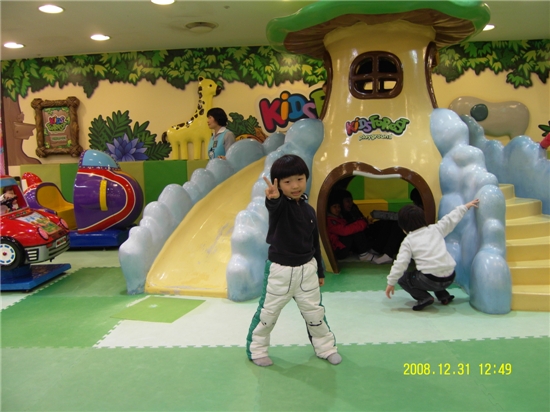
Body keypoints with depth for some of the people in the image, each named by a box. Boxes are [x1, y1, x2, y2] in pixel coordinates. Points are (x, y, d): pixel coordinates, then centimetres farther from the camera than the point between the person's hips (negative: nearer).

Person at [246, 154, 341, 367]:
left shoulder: (309, 210, 1)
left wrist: (320, 271, 15)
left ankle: (326, 347, 34)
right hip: (280, 269, -4)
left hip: (306, 268, 4)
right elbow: (273, 205, -41)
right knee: (268, 312, 9)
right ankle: (256, 349, 29)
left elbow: (315, 243, 10)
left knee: (315, 312, 15)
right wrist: (272, 197, -65)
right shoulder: (279, 204, -13)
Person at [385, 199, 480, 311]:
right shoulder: (435, 229, 11)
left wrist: (391, 282, 1)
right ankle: (443, 295, 23)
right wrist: (465, 206, 36)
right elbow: (451, 219, 21)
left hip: (431, 280, -6)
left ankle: (424, 297, -2)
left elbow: (400, 263, -6)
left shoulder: (408, 241, -1)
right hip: (450, 278, 7)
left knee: (402, 278, 13)